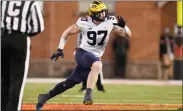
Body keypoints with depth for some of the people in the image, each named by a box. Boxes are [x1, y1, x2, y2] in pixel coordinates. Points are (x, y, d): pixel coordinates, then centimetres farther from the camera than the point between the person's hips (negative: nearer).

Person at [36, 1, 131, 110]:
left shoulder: (110, 22, -8)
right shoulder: (84, 23, -12)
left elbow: (128, 34, -8)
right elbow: (67, 32, 4)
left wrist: (123, 26, -29)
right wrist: (60, 49, -2)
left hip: (95, 57, 4)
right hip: (83, 53, -4)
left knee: (69, 83, 8)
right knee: (97, 64, -37)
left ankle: (45, 97, 24)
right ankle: (88, 95, -39)